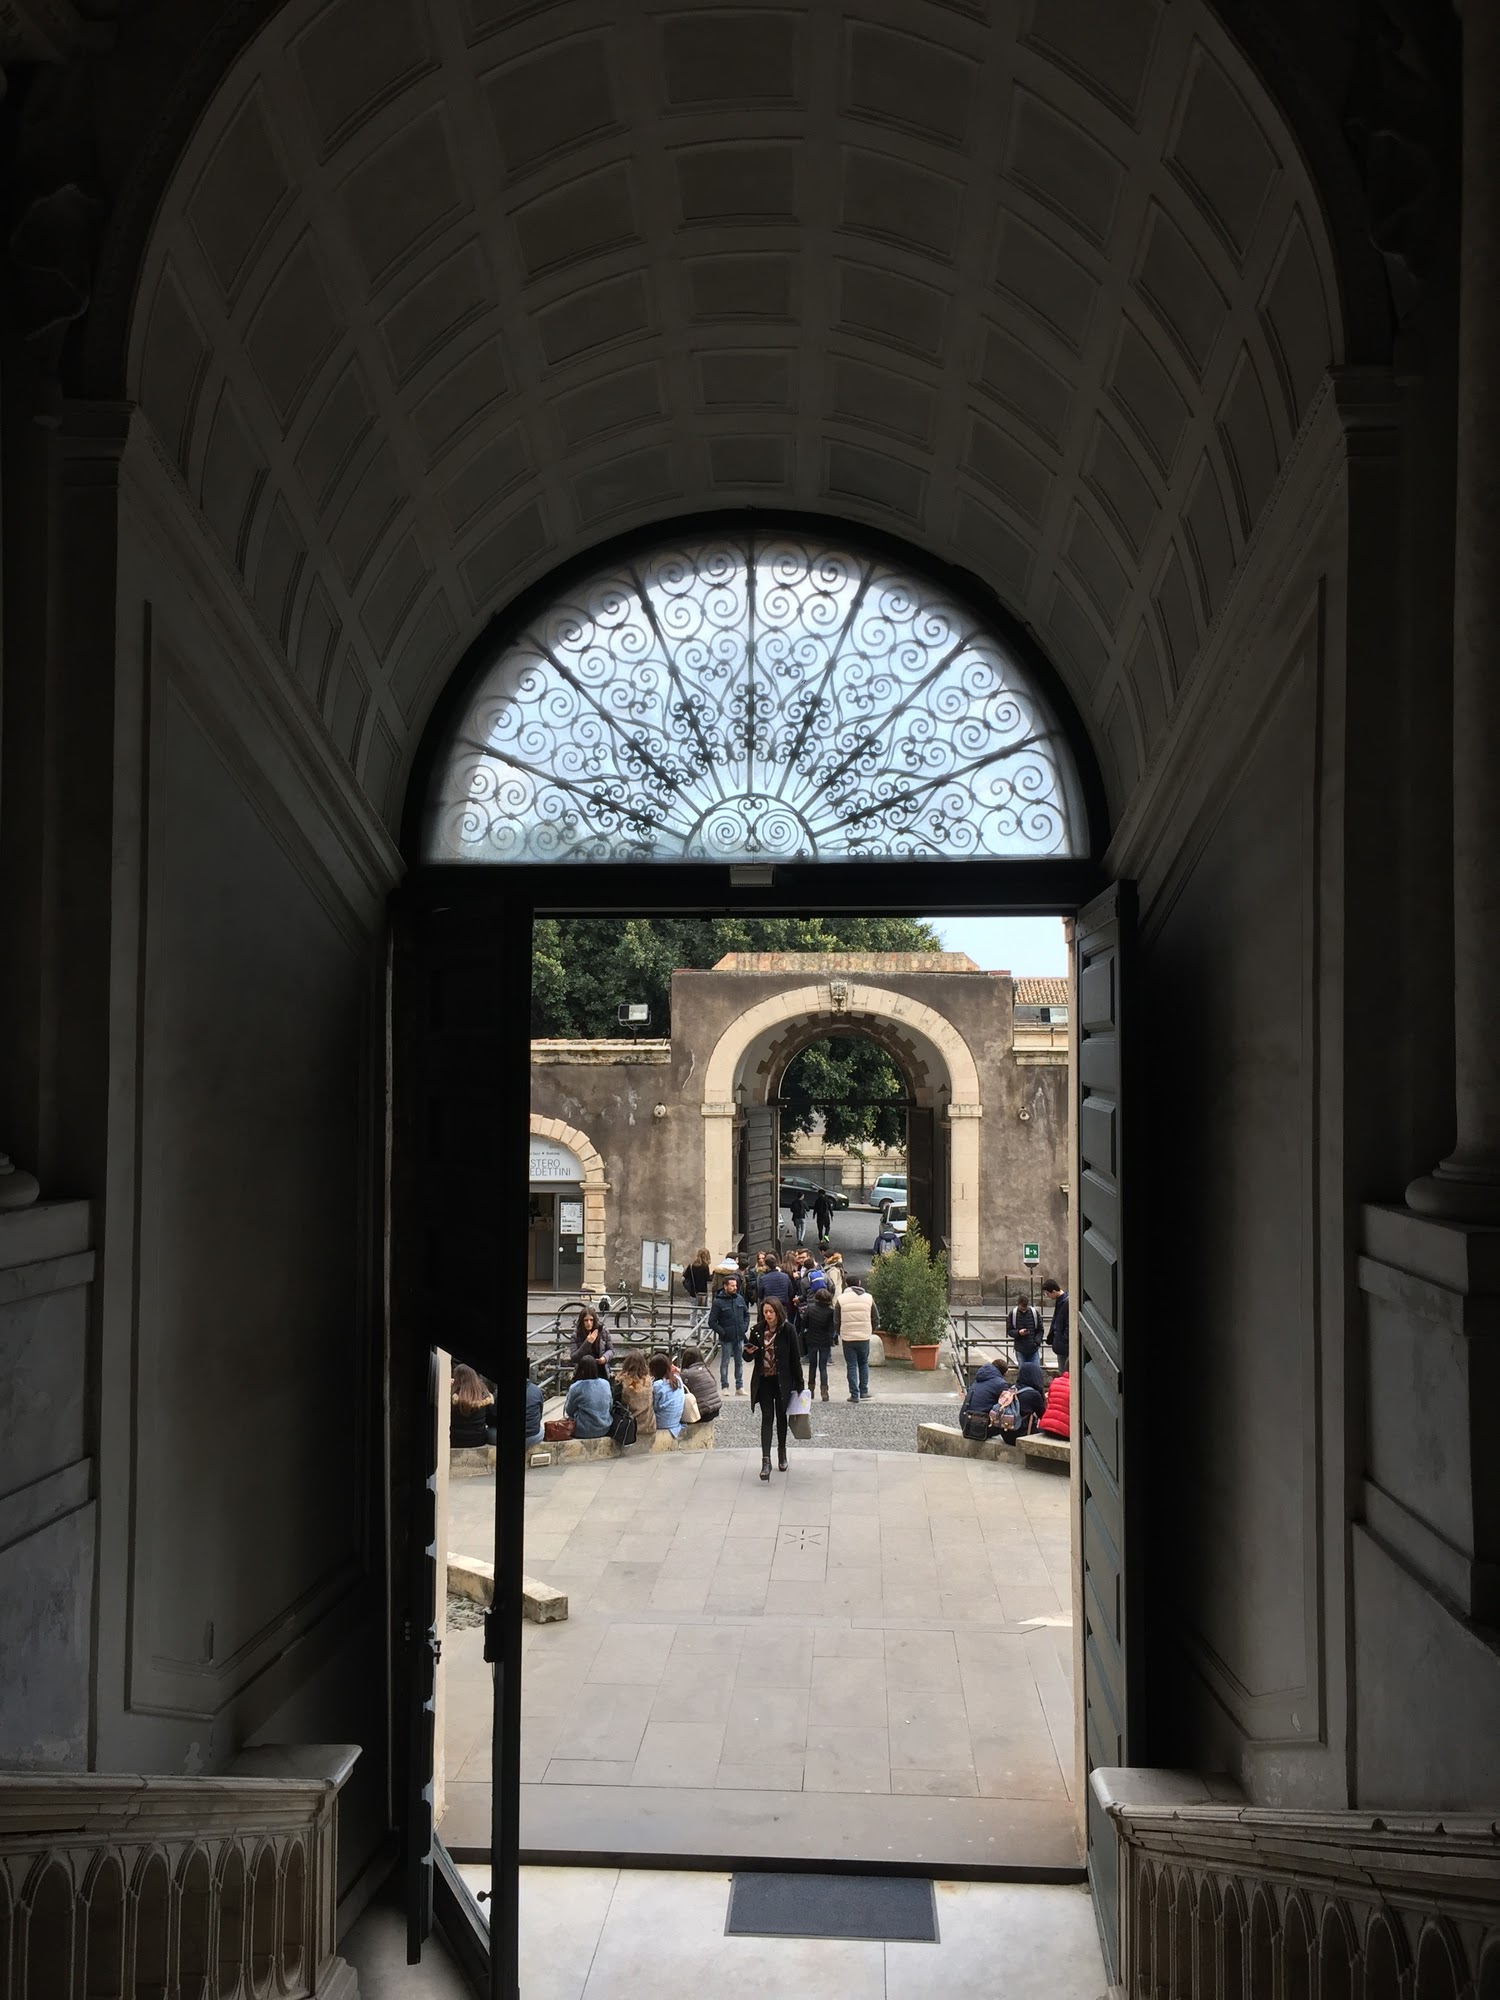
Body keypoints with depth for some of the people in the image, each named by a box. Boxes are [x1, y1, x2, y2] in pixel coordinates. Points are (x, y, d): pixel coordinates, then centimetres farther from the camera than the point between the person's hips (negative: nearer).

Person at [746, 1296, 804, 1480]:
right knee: (767, 1418, -5)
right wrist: (749, 1352, -18)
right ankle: (766, 1460, -8)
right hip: (763, 1381, 1)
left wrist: (799, 1383, -7)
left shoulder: (787, 1330, -9)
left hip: (782, 1380, -1)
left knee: (781, 1417, 14)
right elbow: (749, 1358, 6)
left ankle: (782, 1453, 32)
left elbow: (795, 1358, -6)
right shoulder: (757, 1330, -1)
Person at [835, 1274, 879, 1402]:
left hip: (847, 1337, -1)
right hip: (864, 1337, 1)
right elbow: (876, 1319, 5)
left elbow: (836, 1321, -1)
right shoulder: (868, 1298, 1)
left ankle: (854, 1394, 4)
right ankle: (864, 1391, 17)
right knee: (864, 1364, 17)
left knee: (851, 1366, 5)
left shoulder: (841, 1299, -4)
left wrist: (840, 1333, 15)